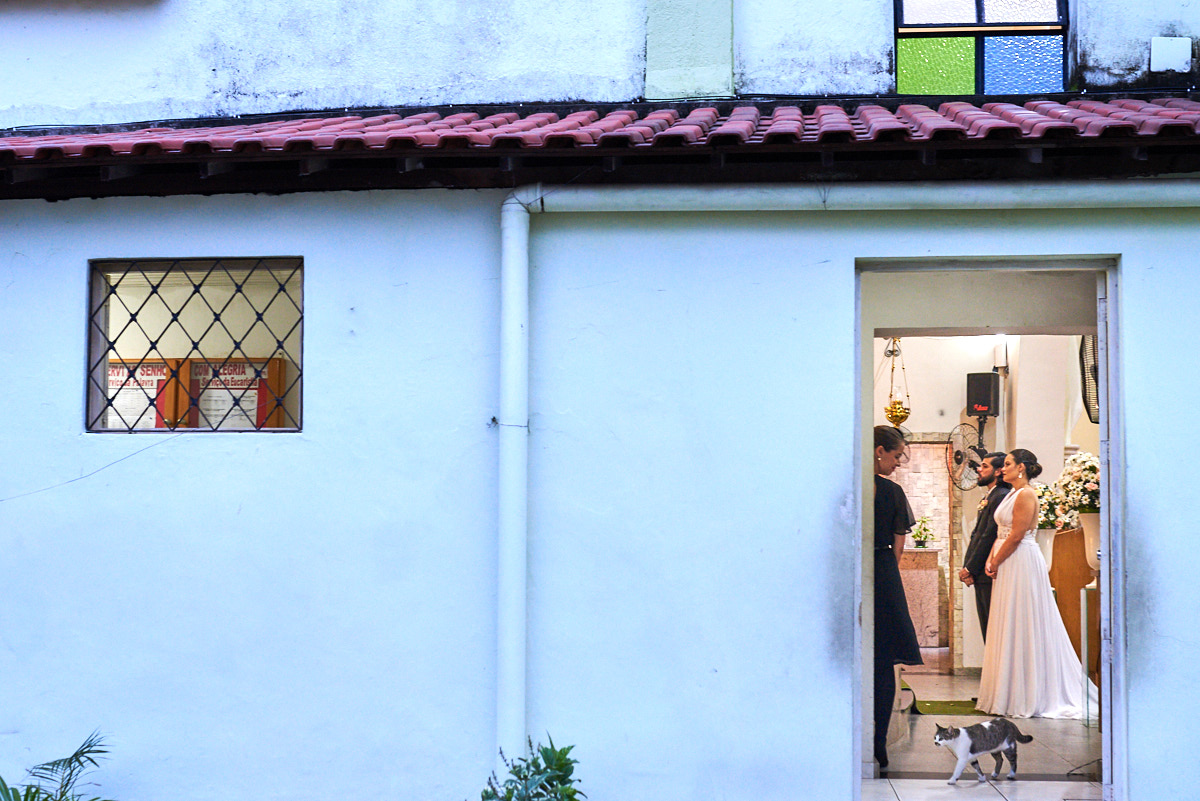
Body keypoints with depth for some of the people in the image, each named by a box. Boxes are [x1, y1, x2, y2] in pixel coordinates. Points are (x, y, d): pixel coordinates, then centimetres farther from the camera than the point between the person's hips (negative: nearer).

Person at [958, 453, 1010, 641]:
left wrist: (971, 569, -14)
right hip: (981, 576, 10)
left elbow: (990, 536, -17)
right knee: (987, 627, 12)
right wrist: (966, 568, 4)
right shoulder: (987, 497, 19)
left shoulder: (1001, 497, -13)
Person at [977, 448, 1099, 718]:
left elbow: (1016, 536, -18)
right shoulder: (1012, 494, 16)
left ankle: (1028, 696, 1)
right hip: (1008, 567, 10)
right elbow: (1001, 533, 15)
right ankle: (1012, 694, 16)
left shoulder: (1026, 495, -13)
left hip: (1022, 564, -10)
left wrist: (996, 562, -10)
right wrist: (990, 559, 3)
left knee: (1021, 628, -5)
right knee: (1009, 628, 11)